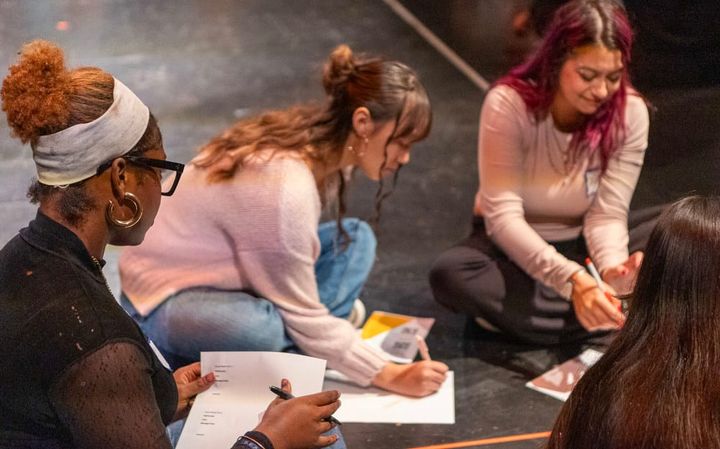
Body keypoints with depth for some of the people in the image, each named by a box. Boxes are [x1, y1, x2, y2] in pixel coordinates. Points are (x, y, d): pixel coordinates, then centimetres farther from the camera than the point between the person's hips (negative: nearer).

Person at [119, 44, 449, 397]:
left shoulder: (321, 145, -6)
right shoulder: (284, 184, -32)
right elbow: (302, 317, -23)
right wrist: (391, 376, -19)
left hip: (227, 276, 9)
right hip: (164, 298, -9)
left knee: (356, 240, -2)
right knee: (262, 329, -39)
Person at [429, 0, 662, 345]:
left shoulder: (630, 112, -17)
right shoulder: (509, 104, -25)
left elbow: (607, 213, -18)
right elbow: (503, 216, -29)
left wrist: (611, 268, -41)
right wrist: (572, 279, -43)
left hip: (582, 244, 3)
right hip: (514, 247, -2)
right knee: (449, 275, -34)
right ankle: (615, 318, -27)